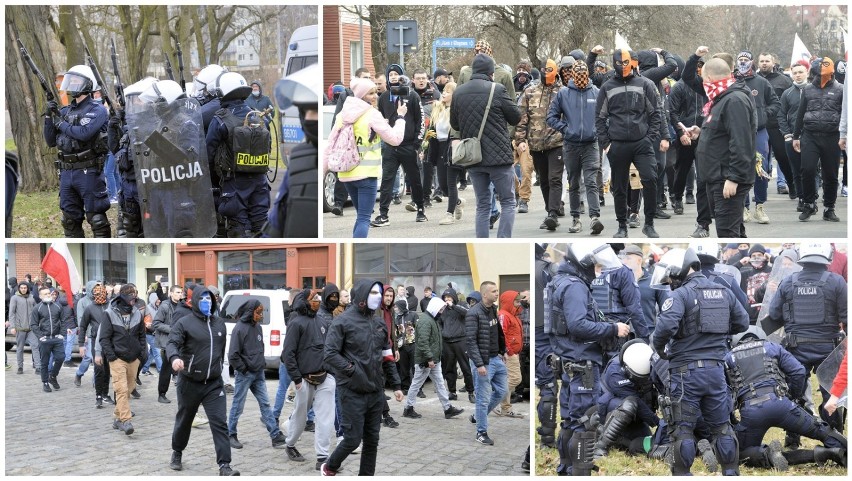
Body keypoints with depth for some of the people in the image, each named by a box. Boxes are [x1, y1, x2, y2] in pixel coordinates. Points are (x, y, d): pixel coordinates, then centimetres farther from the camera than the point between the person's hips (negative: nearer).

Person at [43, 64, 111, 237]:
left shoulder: (97, 110, -6)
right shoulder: (65, 111, 13)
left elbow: (83, 133, -23)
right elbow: (51, 142, 14)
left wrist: (61, 123, -8)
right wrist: (49, 117, 2)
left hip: (88, 172, -7)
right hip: (66, 172, 7)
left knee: (96, 218, -4)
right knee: (70, 220, 11)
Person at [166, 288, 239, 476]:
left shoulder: (219, 323, 9)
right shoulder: (184, 323, -8)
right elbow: (172, 343, -21)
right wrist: (175, 358, -42)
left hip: (214, 383, 3)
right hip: (189, 382, -3)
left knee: (220, 423, -8)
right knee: (184, 420, 16)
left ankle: (224, 465, -11)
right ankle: (177, 453, 40)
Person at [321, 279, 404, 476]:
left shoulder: (379, 324, 12)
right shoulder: (343, 322, -8)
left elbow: (387, 357, 18)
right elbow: (330, 355, -14)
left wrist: (395, 385, 14)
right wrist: (353, 370, -21)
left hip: (376, 392, 6)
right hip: (353, 392, -6)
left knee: (372, 440, 9)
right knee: (353, 439, -3)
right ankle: (329, 468, 21)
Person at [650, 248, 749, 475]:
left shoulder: (681, 294, -10)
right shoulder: (724, 293, 11)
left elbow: (666, 326, -24)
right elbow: (742, 323, 19)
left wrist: (658, 348, -6)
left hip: (687, 370, -5)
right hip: (716, 369, 5)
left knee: (683, 428, 2)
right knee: (722, 426, 14)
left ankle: (682, 474, 3)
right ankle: (731, 472, 16)